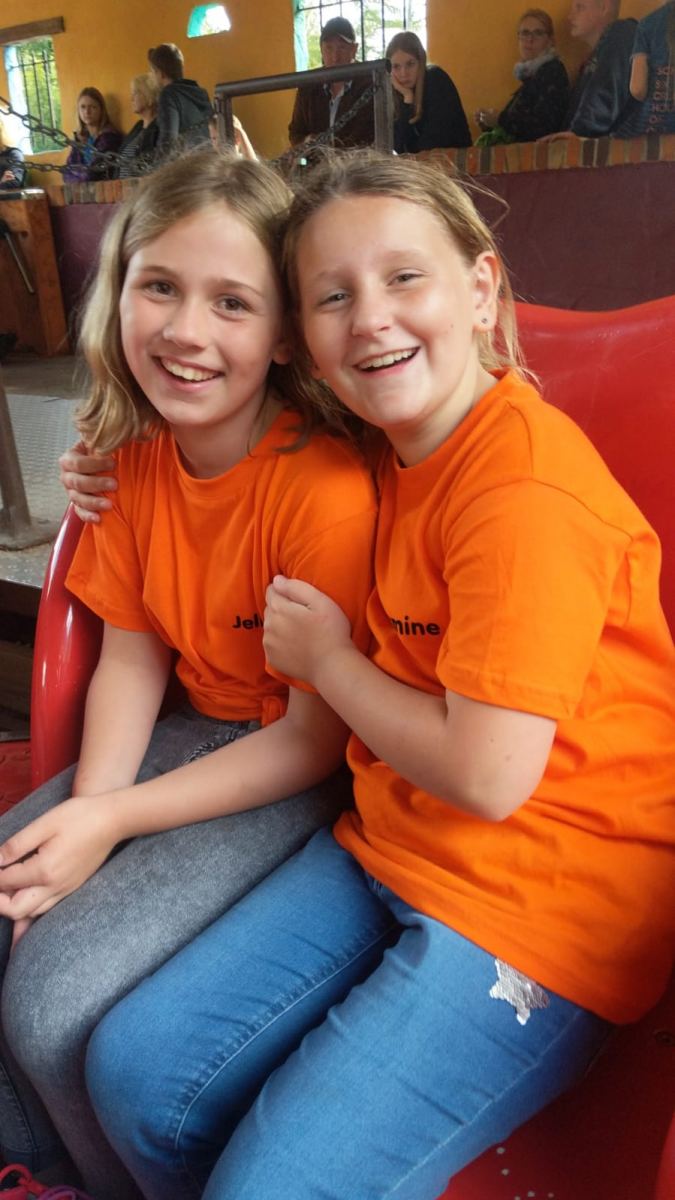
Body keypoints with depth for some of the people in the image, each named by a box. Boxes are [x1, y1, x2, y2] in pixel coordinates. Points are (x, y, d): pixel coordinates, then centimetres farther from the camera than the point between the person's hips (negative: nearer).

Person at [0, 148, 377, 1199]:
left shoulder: (323, 487, -24)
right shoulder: (135, 455, -2)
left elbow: (319, 737, -18)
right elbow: (133, 653, 2)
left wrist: (114, 822, -18)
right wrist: (85, 811, -13)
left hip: (302, 779, -7)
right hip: (191, 729, 7)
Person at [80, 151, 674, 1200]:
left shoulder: (524, 483, -22)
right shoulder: (390, 453, 6)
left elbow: (488, 775, -24)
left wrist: (327, 659, -9)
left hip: (534, 910, -7)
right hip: (387, 849, 8)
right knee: (135, 1071, 6)